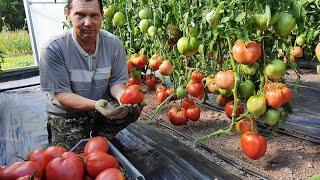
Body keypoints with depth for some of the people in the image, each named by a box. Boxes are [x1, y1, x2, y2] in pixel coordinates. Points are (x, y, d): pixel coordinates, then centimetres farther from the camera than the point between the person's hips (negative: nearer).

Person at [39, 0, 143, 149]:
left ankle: (98, 138, 4)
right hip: (66, 113, -2)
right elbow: (61, 94, -19)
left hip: (105, 103, 3)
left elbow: (116, 82, -5)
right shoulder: (53, 49, -20)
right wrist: (95, 105, -37)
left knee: (135, 107, -20)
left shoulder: (113, 44, -11)